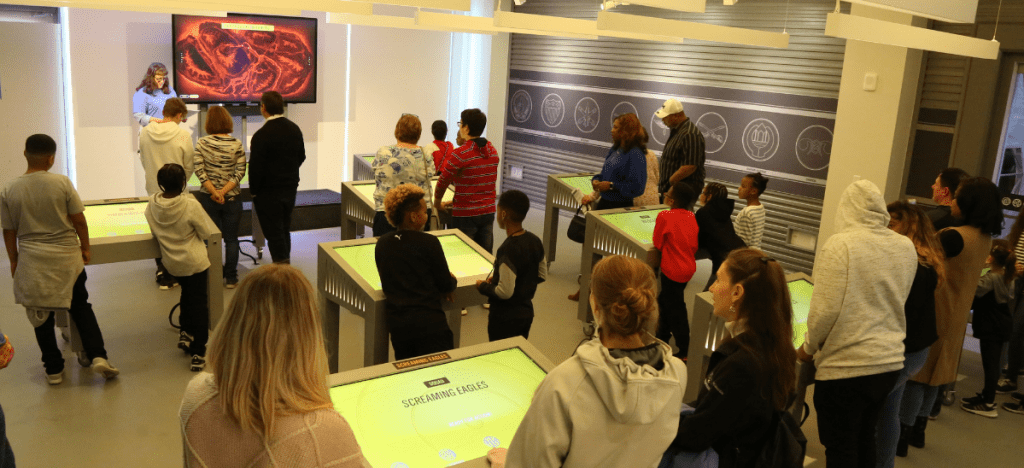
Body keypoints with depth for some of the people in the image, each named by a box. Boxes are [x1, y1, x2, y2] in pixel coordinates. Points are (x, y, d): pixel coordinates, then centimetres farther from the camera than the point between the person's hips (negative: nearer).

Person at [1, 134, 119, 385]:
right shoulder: (62, 183, -10)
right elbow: (79, 220, -6)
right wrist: (85, 247, 7)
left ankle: (54, 369, 19)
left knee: (41, 317, 12)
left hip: (32, 261, 1)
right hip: (67, 258, -1)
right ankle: (97, 356, 1)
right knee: (81, 308, 13)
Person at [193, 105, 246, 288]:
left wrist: (214, 192, -13)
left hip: (208, 198, 1)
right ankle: (231, 278, 14)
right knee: (231, 239, 10)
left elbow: (199, 170, -12)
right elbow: (240, 172, -13)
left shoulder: (202, 143, -6)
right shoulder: (237, 145, -7)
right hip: (232, 198, 0)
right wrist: (223, 192, -14)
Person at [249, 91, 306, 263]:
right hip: (290, 188, 7)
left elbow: (256, 167, -17)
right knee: (285, 229, 19)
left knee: (274, 233, 1)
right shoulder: (295, 129, 3)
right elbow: (301, 157, 13)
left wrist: (253, 191, -4)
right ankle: (285, 262, 29)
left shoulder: (262, 135, -19)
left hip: (268, 193, -7)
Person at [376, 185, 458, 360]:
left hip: (396, 323, 6)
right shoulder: (428, 242, -11)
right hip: (428, 321, -5)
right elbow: (446, 286, -4)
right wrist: (452, 281, 21)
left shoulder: (381, 244, 5)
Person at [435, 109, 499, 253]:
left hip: (465, 215, -6)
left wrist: (437, 203, 13)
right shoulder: (493, 151, 6)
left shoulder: (460, 154, -15)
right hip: (488, 212, 6)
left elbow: (443, 181, -7)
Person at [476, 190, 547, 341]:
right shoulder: (535, 241, -2)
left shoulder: (508, 250, -26)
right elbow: (542, 276, 10)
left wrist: (483, 286, -9)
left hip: (505, 318, -8)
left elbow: (505, 292, -25)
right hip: (526, 311, 8)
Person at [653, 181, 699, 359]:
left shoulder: (665, 216, -18)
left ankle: (684, 351, 10)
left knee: (676, 308, 4)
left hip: (673, 269, -7)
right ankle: (663, 336, 39)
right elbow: (695, 245, 6)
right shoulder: (691, 216, 1)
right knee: (665, 299, 24)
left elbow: (657, 243, -11)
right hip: (688, 267, 7)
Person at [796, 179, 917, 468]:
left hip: (846, 367, -6)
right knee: (865, 439, 22)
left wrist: (808, 348, -2)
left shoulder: (840, 244, -16)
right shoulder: (906, 248, 3)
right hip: (890, 362, 6)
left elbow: (826, 310, -18)